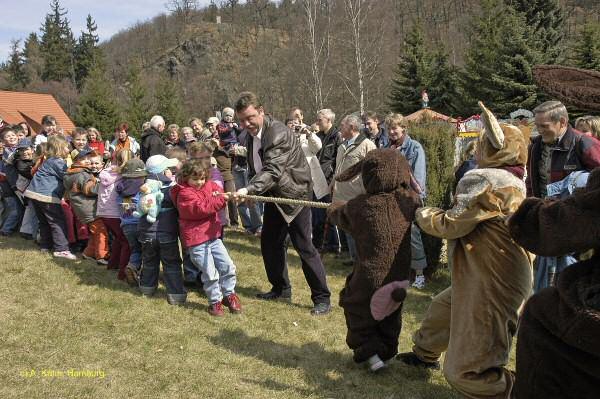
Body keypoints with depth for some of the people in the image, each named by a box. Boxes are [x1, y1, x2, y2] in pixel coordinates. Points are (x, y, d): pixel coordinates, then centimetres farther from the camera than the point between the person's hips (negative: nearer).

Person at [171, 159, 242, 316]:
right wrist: (220, 199, -28)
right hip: (196, 241, -7)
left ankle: (229, 294, 26)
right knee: (210, 273, -4)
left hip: (213, 236, 7)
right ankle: (215, 301, 15)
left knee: (228, 266, 6)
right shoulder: (184, 194, -13)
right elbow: (201, 208, -24)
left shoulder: (209, 185, 9)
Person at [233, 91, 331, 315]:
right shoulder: (252, 134, 4)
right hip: (273, 196, 9)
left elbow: (273, 170, -33)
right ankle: (281, 289, 30)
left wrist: (248, 190, -43)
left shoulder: (278, 133, -23)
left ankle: (322, 298, 3)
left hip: (294, 194, -8)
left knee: (304, 246, -7)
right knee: (269, 242, 13)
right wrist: (250, 192, 2)